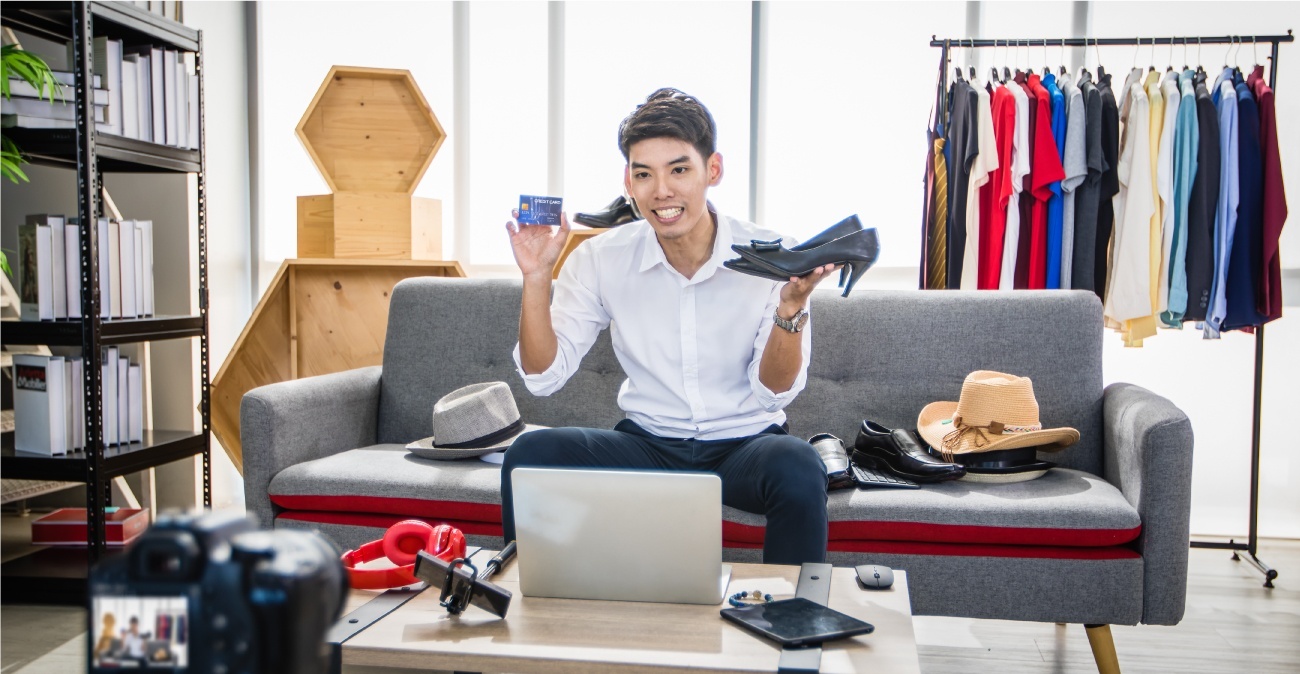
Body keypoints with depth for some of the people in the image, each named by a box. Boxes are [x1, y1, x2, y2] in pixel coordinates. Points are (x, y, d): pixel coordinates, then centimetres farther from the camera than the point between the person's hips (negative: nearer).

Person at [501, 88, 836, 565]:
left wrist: (791, 307, -26)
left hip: (743, 442, -1)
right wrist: (536, 277, -16)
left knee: (798, 469, -35)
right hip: (647, 443, 2)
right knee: (529, 455, -22)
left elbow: (774, 391, -9)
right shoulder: (601, 260, -4)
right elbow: (543, 377, -5)